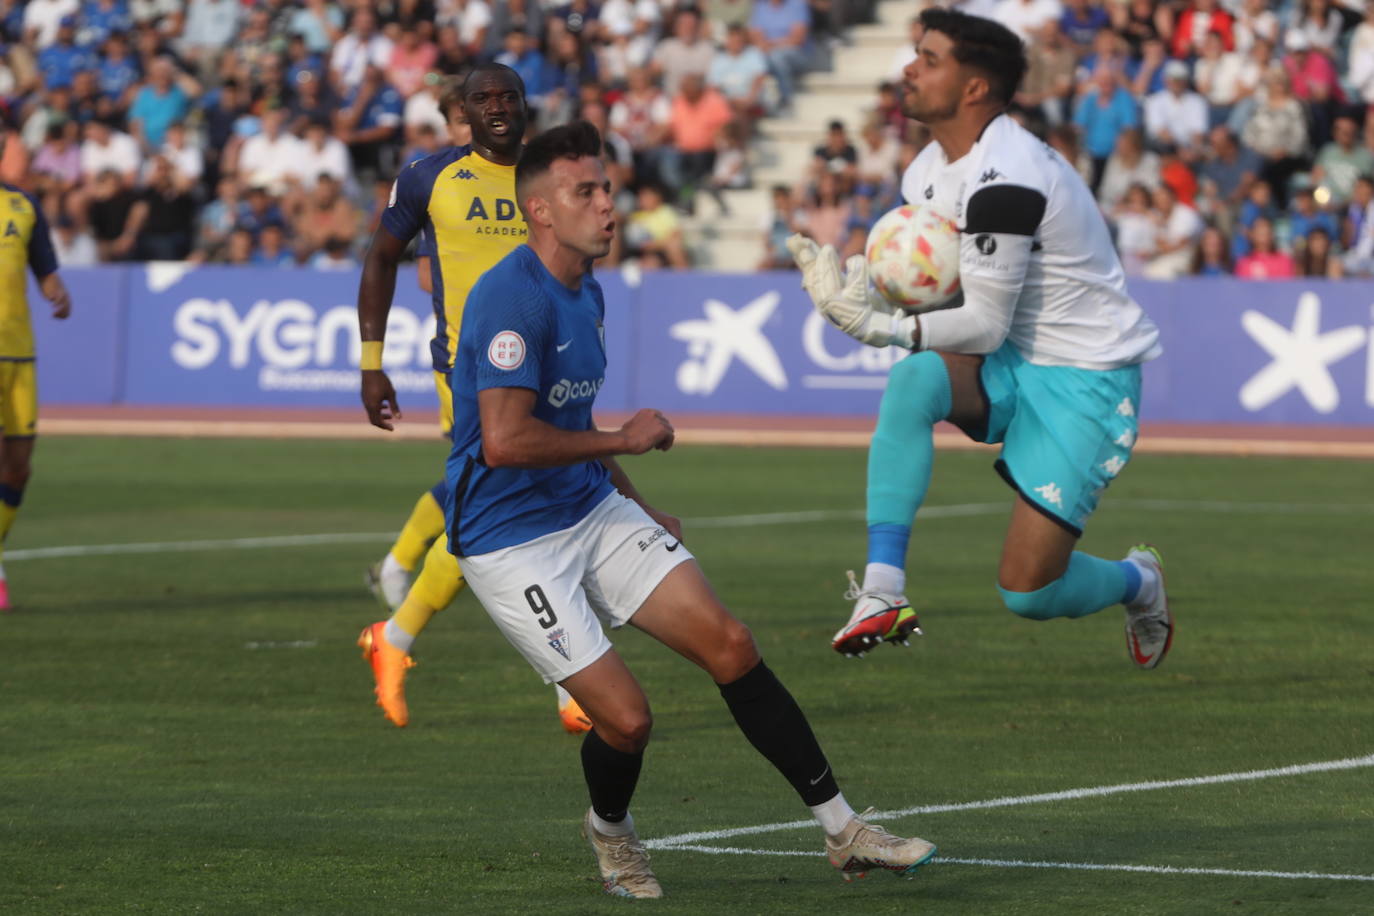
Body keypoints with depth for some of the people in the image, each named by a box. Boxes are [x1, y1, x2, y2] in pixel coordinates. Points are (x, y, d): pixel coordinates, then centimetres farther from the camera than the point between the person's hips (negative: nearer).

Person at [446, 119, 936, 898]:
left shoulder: (586, 295, 10)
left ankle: (843, 831, 1)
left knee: (730, 643, -4)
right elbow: (504, 441, -29)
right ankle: (610, 829, 21)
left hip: (594, 511, 8)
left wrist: (642, 506, 23)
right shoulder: (512, 298, -21)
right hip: (513, 542, -8)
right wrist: (623, 440, -18)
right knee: (626, 716, -14)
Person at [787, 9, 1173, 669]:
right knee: (914, 378, -27)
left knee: (1027, 592, -11)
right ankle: (883, 591, -28)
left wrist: (884, 328, -29)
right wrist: (856, 288, -12)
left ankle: (1138, 582, 26)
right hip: (1009, 368, 8)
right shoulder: (927, 173, 4)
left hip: (1087, 378, -8)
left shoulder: (1003, 180, -25)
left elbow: (987, 325, -22)